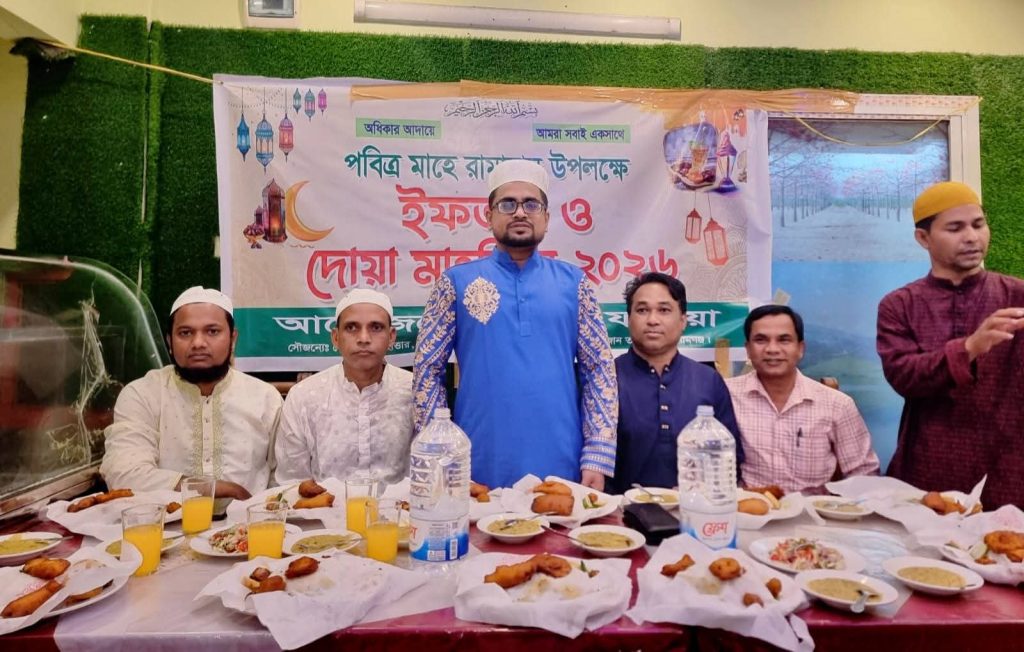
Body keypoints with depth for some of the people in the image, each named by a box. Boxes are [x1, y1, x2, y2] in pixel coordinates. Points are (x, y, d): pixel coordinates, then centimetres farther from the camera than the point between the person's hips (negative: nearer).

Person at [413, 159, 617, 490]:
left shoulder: (572, 281, 5)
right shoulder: (457, 281, 2)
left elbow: (600, 368, 3)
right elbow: (427, 369, 2)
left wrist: (597, 457, -4)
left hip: (561, 468, 1)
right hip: (480, 470, -1)